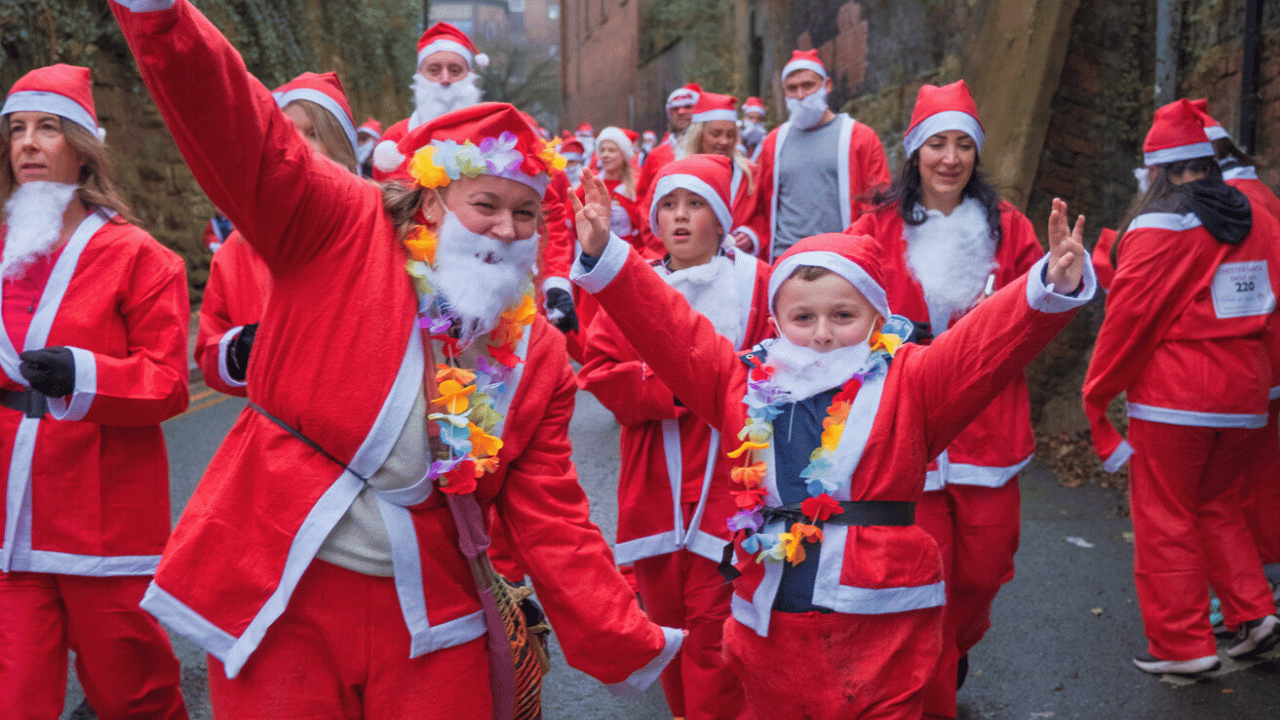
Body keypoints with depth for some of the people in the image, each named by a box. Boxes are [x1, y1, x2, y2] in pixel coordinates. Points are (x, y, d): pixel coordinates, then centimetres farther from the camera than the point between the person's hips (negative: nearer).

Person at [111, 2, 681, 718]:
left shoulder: (537, 352, 2)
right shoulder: (343, 233, -6)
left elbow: (551, 520, 2)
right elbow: (242, 135, -18)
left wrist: (628, 649, -2)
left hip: (426, 618, 3)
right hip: (278, 598, -2)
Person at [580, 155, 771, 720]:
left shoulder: (755, 282, 0)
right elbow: (600, 369, 0)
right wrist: (679, 387, -14)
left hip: (726, 480, -3)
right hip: (653, 486, 3)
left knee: (713, 627, -2)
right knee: (664, 618, 13)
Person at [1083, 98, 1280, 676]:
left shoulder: (1159, 228, -14)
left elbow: (1128, 318, -13)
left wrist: (1096, 395, -4)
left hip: (1173, 400, -6)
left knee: (1164, 520, 5)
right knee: (1220, 507, 23)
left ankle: (1183, 644, 11)